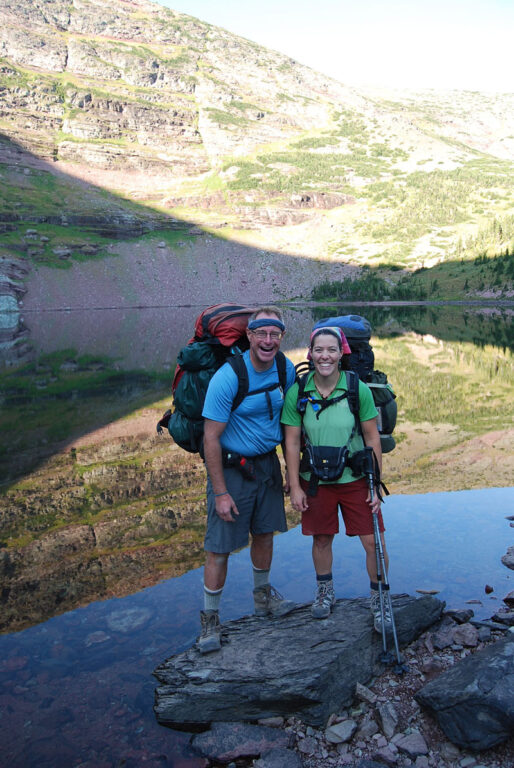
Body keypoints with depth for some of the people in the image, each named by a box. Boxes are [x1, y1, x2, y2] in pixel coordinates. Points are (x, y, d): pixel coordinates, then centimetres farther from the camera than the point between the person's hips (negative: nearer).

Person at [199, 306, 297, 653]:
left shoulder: (287, 370, -4)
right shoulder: (227, 378, -22)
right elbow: (211, 438, -19)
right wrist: (220, 492, -19)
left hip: (268, 463, 6)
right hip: (232, 467, -5)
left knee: (265, 532, 19)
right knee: (220, 546, -1)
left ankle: (263, 596, 41)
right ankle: (210, 619, 16)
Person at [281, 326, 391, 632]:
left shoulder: (359, 389, -11)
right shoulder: (297, 393, -9)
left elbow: (372, 438, -5)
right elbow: (292, 442, -3)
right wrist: (295, 486, -3)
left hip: (356, 480, 0)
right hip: (315, 481, 1)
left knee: (374, 542, 1)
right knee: (322, 539, 14)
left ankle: (379, 601, 24)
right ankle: (325, 592, 40)